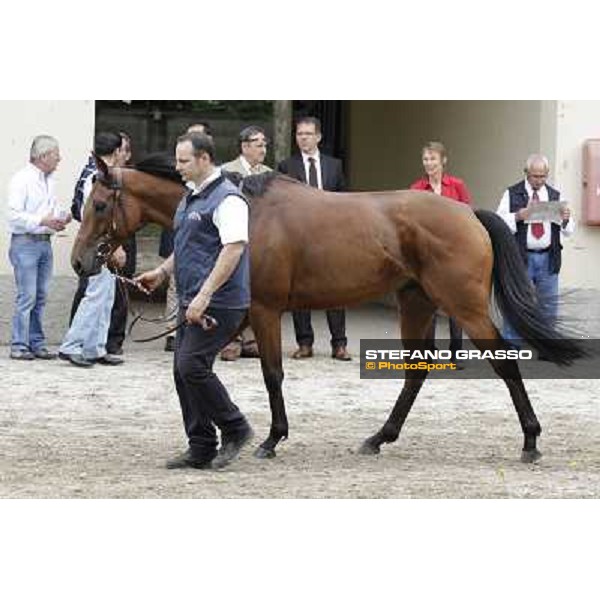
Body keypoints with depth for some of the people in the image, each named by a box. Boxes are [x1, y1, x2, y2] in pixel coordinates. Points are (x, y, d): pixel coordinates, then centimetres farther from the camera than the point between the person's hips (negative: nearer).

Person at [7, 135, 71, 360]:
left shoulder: (49, 180, 15)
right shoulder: (22, 179, -10)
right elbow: (14, 215, -16)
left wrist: (61, 217, 5)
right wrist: (42, 221, -23)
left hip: (45, 243, 8)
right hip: (25, 243, -8)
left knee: (40, 297, 9)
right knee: (26, 297, -9)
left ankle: (37, 344, 15)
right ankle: (19, 345, -5)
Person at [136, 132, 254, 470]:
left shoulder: (227, 199, -15)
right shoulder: (192, 197, 17)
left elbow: (233, 250, -23)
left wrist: (204, 296, -27)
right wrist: (162, 273, 19)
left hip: (219, 303, -10)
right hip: (193, 302, 10)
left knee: (192, 366, -16)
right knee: (184, 371, 8)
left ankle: (235, 429, 0)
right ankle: (201, 450, 13)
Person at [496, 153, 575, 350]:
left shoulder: (555, 196, 10)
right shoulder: (512, 194, 1)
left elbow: (568, 231, 9)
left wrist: (566, 219, -13)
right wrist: (519, 216, -22)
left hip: (548, 259, 3)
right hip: (521, 258, -3)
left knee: (549, 306, 6)